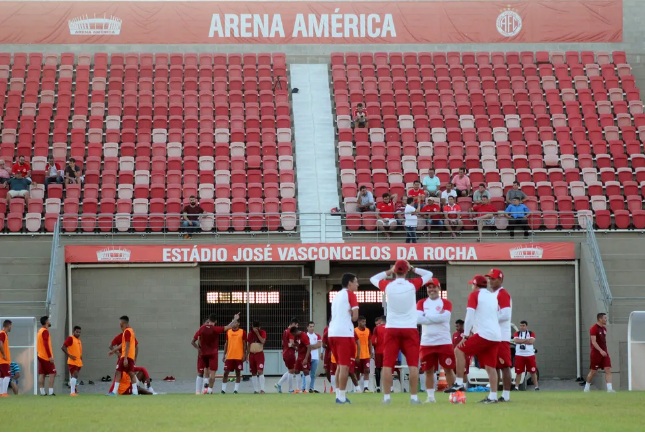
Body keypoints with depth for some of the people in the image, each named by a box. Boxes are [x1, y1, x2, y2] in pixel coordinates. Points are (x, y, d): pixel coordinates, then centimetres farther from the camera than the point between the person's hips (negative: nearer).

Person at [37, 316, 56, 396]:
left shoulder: (40, 331, 15)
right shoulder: (45, 331, -13)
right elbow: (46, 344, -20)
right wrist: (50, 356, -21)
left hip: (40, 356, 9)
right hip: (46, 356, -9)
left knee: (42, 374, 5)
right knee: (52, 373, -6)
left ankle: (42, 392, 3)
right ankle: (51, 391, -13)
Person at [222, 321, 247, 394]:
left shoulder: (242, 332, 0)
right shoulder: (228, 332, 9)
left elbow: (245, 344, 1)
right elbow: (226, 343, 13)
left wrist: (244, 355, -6)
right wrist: (224, 354, 9)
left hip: (239, 357, -2)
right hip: (229, 356, 2)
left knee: (238, 373, 2)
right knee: (226, 372, -1)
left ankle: (236, 389, 8)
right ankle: (223, 389, 4)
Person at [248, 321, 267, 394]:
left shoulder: (262, 332, -2)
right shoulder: (250, 334, 9)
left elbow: (263, 341, -17)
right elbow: (249, 345, 14)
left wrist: (257, 333, -17)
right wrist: (247, 355, 12)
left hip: (259, 354, -5)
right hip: (252, 354, 5)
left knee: (260, 371, -17)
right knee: (253, 373, 6)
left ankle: (262, 389, -19)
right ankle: (255, 390, 11)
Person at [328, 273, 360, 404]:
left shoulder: (337, 295, 22)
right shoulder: (350, 294, -1)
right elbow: (355, 316, -7)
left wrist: (346, 318, 7)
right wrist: (350, 318, 11)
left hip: (333, 332, 8)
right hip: (344, 333, -8)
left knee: (340, 365, 15)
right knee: (345, 365, -6)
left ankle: (339, 395, 13)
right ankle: (341, 397, -9)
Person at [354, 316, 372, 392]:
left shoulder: (368, 330, 6)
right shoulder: (355, 331, -7)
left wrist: (371, 353, 9)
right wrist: (356, 355, -11)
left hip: (366, 355, 3)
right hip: (358, 355, -3)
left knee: (367, 371, -7)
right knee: (357, 372, 6)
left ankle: (366, 387, -10)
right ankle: (358, 387, 14)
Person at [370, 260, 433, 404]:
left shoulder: (387, 286, -2)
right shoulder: (412, 285, -4)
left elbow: (373, 279, 18)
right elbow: (429, 274, 12)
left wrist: (388, 272, 14)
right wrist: (413, 269, 11)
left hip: (392, 329, 1)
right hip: (410, 329, -1)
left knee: (388, 364, 0)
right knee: (413, 364, 1)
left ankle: (386, 396, -4)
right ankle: (413, 397, -3)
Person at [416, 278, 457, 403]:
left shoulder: (446, 303, 3)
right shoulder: (421, 303, 8)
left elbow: (444, 317, -15)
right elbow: (418, 318, -9)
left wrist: (427, 316, -10)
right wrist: (437, 317, -14)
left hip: (444, 342, -2)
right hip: (427, 342, 2)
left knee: (448, 369, -1)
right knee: (428, 370, 3)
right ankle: (430, 396, 9)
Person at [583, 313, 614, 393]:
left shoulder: (604, 328, 12)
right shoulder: (594, 329, -13)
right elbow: (593, 342, -21)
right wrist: (601, 351, -29)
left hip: (604, 352, 7)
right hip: (596, 353, -7)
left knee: (608, 370, -7)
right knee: (593, 371, 3)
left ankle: (609, 388, -13)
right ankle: (587, 387, 22)